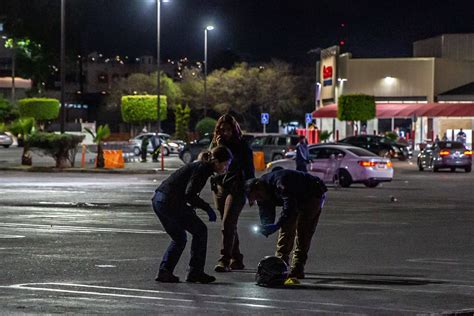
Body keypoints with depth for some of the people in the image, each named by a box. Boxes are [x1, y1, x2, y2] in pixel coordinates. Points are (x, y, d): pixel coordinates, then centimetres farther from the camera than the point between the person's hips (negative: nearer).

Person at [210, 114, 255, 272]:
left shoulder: (242, 145, -1)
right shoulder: (214, 144, 9)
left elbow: (249, 170, 1)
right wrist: (218, 147, -10)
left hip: (236, 189, -5)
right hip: (219, 187, 5)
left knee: (228, 223, -17)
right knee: (229, 225, 10)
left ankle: (224, 260, -22)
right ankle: (236, 259, 19)